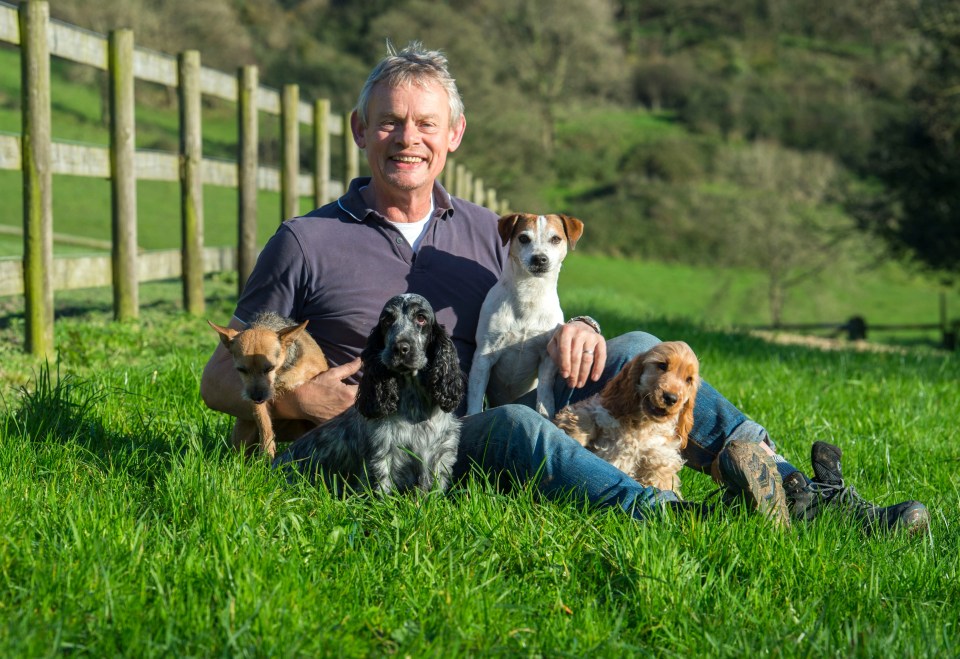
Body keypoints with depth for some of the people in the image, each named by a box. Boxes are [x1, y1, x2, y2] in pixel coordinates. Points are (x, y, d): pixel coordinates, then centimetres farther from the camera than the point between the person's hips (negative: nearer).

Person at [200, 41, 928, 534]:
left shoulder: (485, 232, 16)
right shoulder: (307, 243, 2)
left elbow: (531, 330, 18)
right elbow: (219, 378, 3)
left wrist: (576, 331, -7)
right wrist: (291, 396, -19)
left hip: (492, 419, 5)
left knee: (635, 352, -11)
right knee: (510, 425, -37)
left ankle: (800, 497, -20)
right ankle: (685, 521, -52)